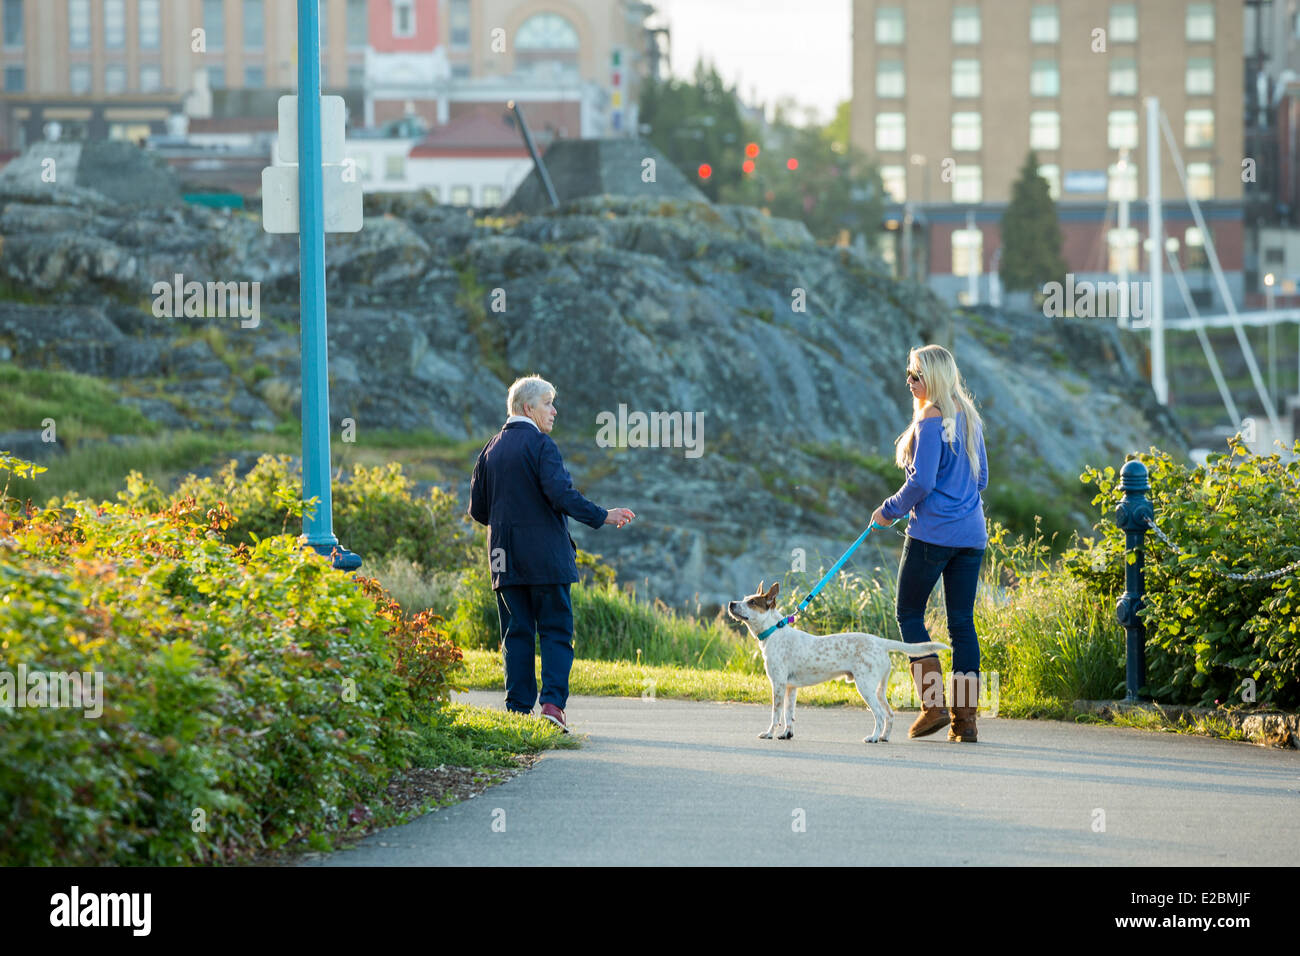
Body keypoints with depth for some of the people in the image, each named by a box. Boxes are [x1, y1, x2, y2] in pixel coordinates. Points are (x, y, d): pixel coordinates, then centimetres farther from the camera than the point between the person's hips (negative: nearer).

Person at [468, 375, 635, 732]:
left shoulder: (491, 449, 12)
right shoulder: (540, 444, -9)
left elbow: (478, 508, 12)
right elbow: (561, 494, -21)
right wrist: (602, 517, -15)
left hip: (506, 559, 6)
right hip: (545, 555, -6)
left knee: (516, 635, 7)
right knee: (556, 631, -1)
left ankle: (518, 708, 2)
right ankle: (553, 701, -14)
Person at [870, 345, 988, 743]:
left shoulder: (931, 421, -12)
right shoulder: (969, 419, 13)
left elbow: (922, 481, -17)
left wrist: (890, 510, -4)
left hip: (933, 531, -7)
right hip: (972, 533, 7)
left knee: (909, 613, 5)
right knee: (962, 621, 6)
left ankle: (933, 704, -5)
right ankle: (965, 718, 3)